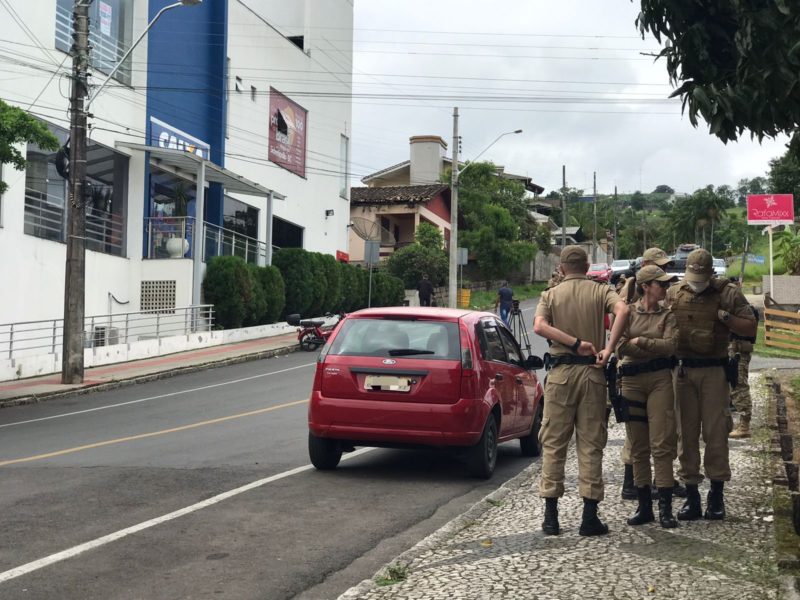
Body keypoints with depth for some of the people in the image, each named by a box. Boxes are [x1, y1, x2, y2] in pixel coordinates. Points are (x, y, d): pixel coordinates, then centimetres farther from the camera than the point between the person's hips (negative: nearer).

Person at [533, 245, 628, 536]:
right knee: (591, 444, 4)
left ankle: (551, 515, 6)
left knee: (554, 443, 6)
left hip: (560, 372, 0)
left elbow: (539, 327, -13)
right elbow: (622, 310, -16)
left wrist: (576, 343, -13)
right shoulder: (600, 291, 5)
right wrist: (608, 349, -15)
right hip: (592, 372, 0)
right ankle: (590, 517, 3)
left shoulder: (550, 295, 6)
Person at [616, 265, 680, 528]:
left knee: (661, 444, -7)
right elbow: (620, 347, -5)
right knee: (637, 447, 6)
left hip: (660, 380, -1)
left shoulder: (668, 315, 6)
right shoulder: (627, 312, 6)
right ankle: (644, 506, 14)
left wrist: (638, 341, -7)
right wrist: (654, 349, -9)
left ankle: (665, 508, -5)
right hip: (631, 380, 1)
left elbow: (669, 346, -8)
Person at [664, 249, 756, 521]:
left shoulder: (728, 293, 0)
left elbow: (750, 328, -1)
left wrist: (723, 317, -14)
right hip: (683, 370, 3)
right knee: (686, 434, 5)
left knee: (715, 432, -2)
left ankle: (716, 496, 8)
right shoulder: (673, 294, 8)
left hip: (714, 371, -3)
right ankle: (691, 496, 13)